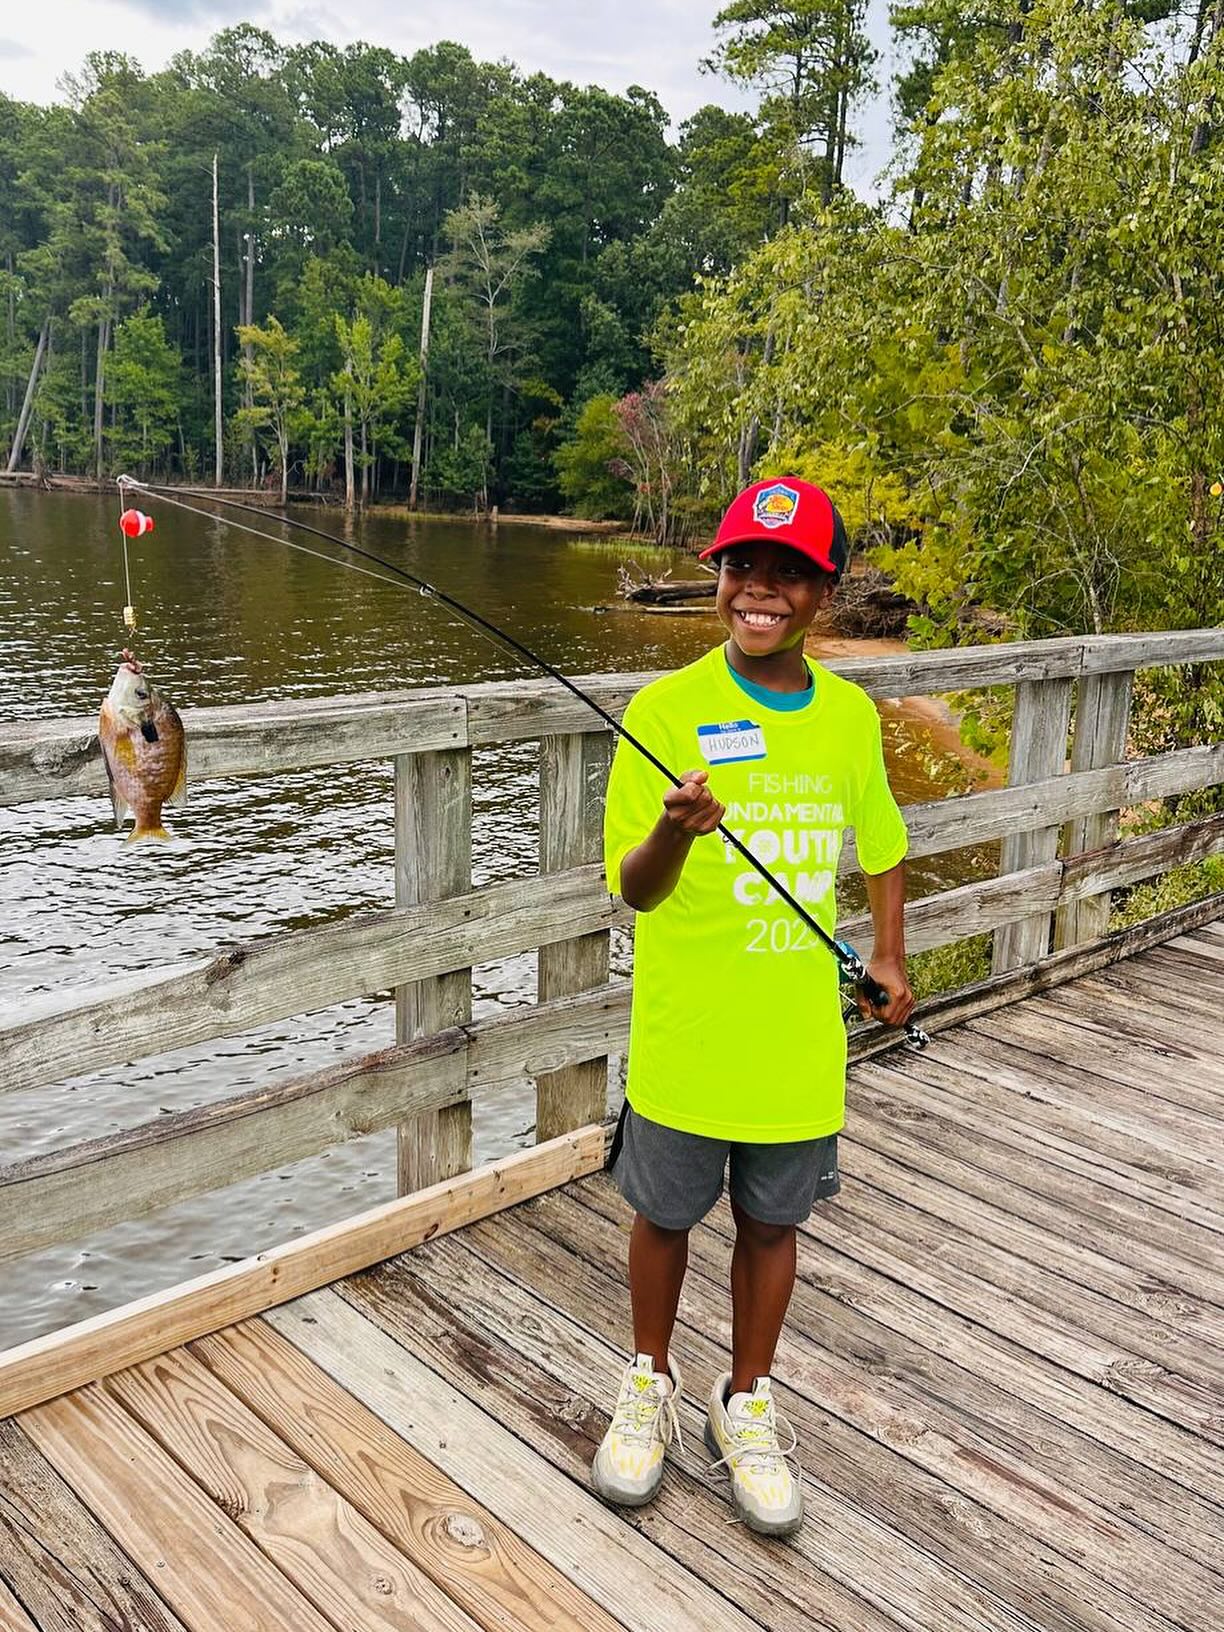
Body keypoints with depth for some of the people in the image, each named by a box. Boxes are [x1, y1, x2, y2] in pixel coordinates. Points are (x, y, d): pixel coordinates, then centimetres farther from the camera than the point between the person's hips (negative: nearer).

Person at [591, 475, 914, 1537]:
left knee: (771, 1222, 16)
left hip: (801, 1041, 3)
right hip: (685, 1039, -2)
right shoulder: (666, 711, -11)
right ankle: (651, 1383, 41)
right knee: (665, 1214, 15)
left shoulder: (850, 716, 0)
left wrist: (889, 957, 5)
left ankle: (748, 1406, 39)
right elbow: (635, 888, -14)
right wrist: (675, 832, -34)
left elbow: (883, 849, 16)